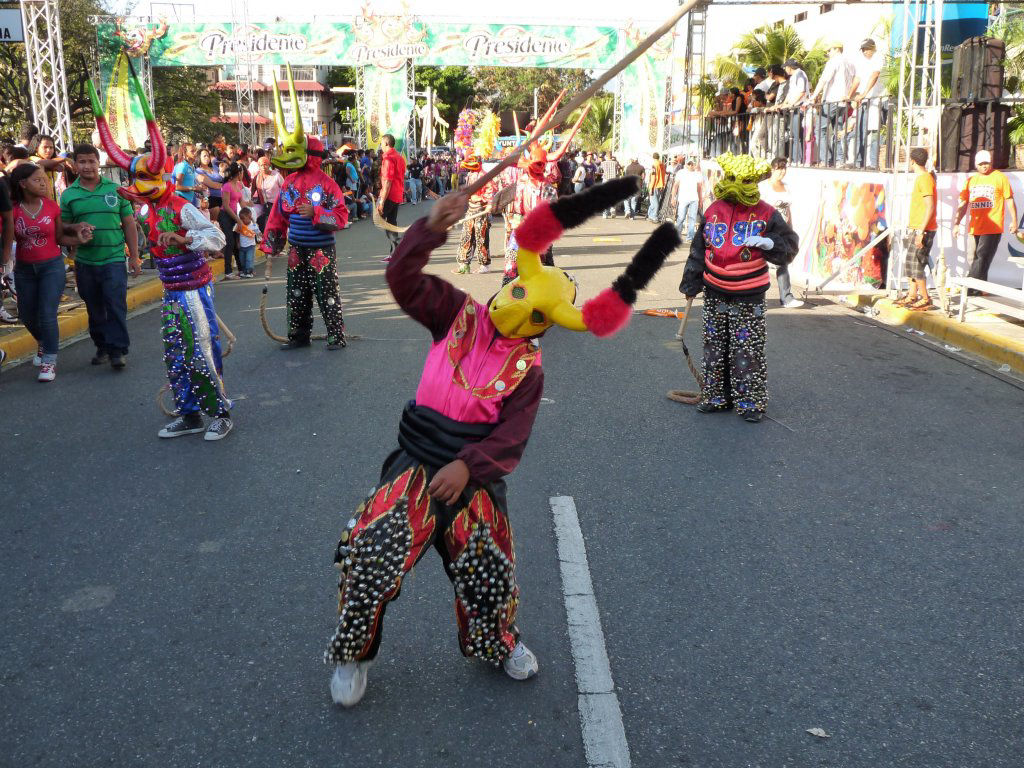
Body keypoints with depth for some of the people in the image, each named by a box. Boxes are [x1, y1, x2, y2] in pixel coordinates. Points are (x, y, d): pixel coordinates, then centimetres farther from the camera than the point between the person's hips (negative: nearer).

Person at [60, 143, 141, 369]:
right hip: (85, 262, 2)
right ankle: (102, 346, 23)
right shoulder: (69, 195, 4)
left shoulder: (115, 190, 2)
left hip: (114, 259, -2)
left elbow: (129, 224, 4)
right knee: (94, 308, 10)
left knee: (116, 305, -9)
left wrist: (134, 257, 2)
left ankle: (117, 350, -3)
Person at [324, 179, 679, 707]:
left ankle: (496, 643, 41)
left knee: (490, 573, 5)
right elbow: (403, 280, -9)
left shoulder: (528, 369, -1)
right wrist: (432, 228, -21)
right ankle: (353, 653, 11)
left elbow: (511, 437, -11)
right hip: (417, 463, 0)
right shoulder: (458, 316, 2)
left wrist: (468, 466, -25)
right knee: (370, 551, -15)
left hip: (474, 477, 0)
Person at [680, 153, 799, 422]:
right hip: (715, 294, 4)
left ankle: (751, 401, 9)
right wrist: (691, 283, 12)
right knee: (715, 348, 11)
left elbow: (790, 244, 1)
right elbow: (699, 249, 11)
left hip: (748, 298, -3)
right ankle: (716, 396, 23)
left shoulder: (766, 214, -5)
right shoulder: (714, 211, 3)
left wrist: (770, 243, -20)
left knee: (747, 351, -1)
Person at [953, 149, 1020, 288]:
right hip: (974, 228, 5)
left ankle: (970, 289, -16)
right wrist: (956, 224, 8)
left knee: (982, 259, -13)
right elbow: (963, 205, 16)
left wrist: (1014, 221, 0)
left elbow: (1009, 200, 4)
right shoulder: (971, 181, 14)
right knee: (972, 259, 6)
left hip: (993, 228, -5)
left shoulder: (1000, 177, 2)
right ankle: (979, 290, 17)